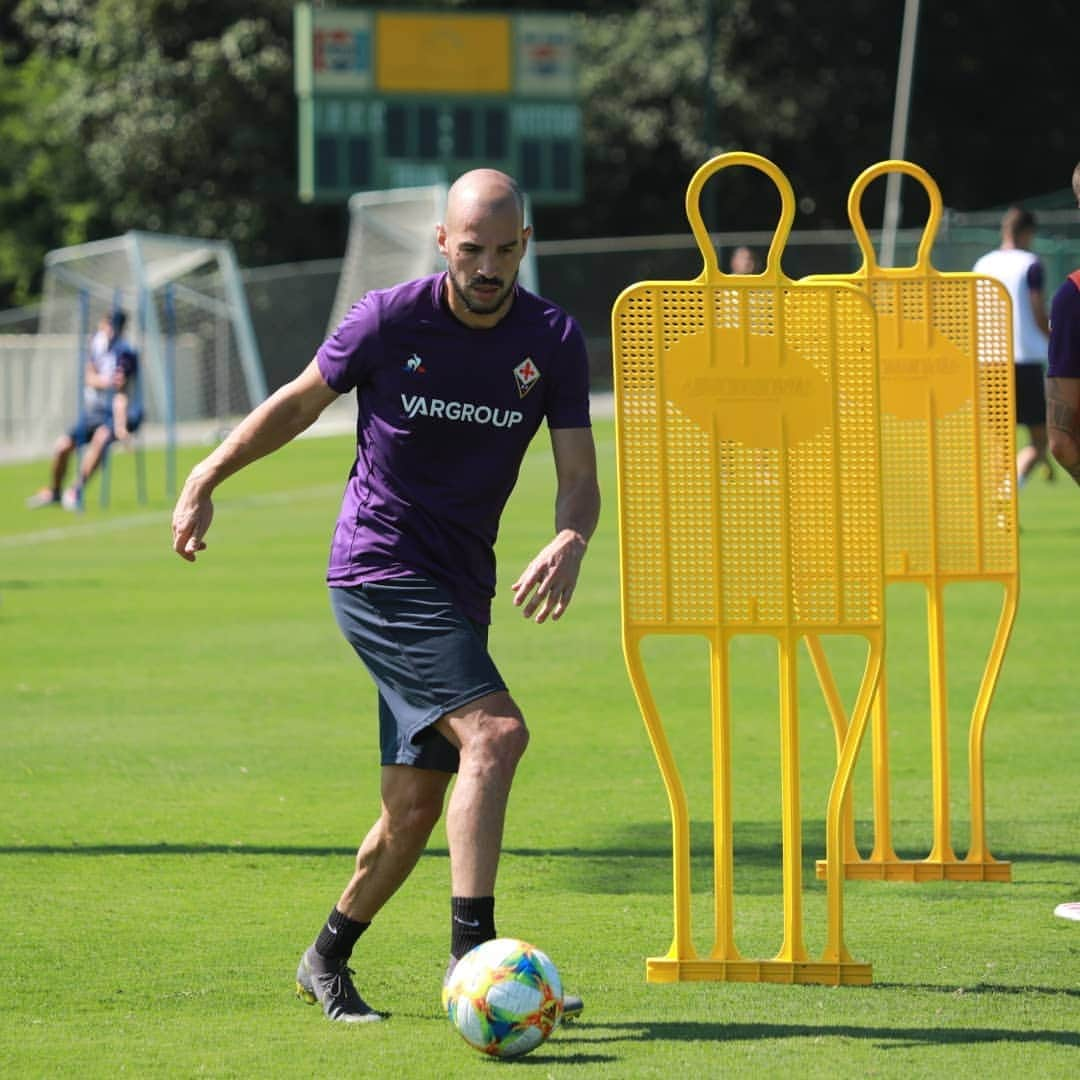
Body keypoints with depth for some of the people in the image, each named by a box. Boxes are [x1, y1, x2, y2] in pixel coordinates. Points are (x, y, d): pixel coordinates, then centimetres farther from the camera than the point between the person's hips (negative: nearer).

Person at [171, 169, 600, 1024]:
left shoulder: (552, 341, -2)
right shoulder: (390, 320, -9)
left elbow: (579, 479, -3)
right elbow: (299, 403, 7)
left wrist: (570, 542, -24)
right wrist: (206, 479, 4)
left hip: (459, 588, 5)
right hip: (379, 564, -5)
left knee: (416, 808, 7)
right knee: (495, 731, -24)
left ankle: (327, 960, 28)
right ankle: (471, 954, -27)